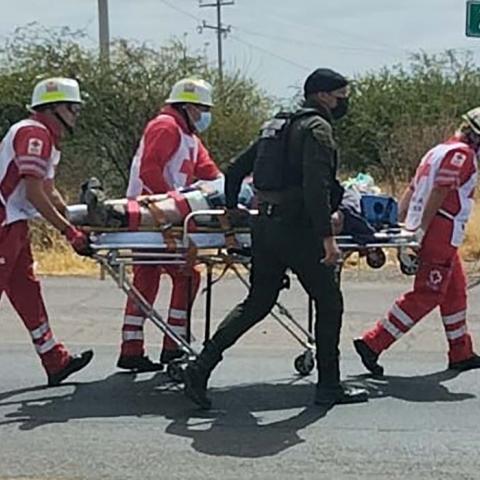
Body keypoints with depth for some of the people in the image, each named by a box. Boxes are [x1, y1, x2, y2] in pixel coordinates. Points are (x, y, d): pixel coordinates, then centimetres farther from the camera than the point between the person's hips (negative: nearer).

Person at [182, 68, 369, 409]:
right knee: (329, 302, 5)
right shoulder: (317, 128, -8)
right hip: (297, 230, -8)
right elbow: (315, 187, -22)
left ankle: (201, 368, 3)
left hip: (265, 227, 8)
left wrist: (232, 206, 38)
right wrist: (327, 237, -24)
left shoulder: (278, 126, 19)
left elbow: (236, 168, 23)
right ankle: (329, 386, 11)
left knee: (257, 303, 12)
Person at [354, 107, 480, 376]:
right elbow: (439, 193, -20)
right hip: (441, 234, -10)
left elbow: (411, 190, 18)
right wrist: (422, 231, -22)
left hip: (428, 233, 10)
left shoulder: (440, 151, 21)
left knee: (456, 291, 17)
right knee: (426, 295, -8)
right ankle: (372, 344, -11)